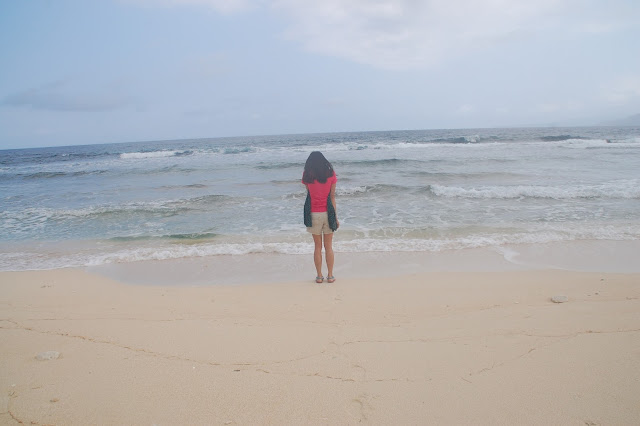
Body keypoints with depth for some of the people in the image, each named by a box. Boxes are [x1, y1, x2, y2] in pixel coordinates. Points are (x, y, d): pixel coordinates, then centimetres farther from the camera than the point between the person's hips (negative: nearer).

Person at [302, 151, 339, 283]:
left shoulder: (307, 175, -2)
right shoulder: (330, 174, -1)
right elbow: (332, 197, -2)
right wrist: (336, 217, 2)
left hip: (314, 214, 0)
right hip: (328, 213, 0)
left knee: (317, 246, 10)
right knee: (329, 246, 10)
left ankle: (319, 276, 13)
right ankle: (330, 276, 14)